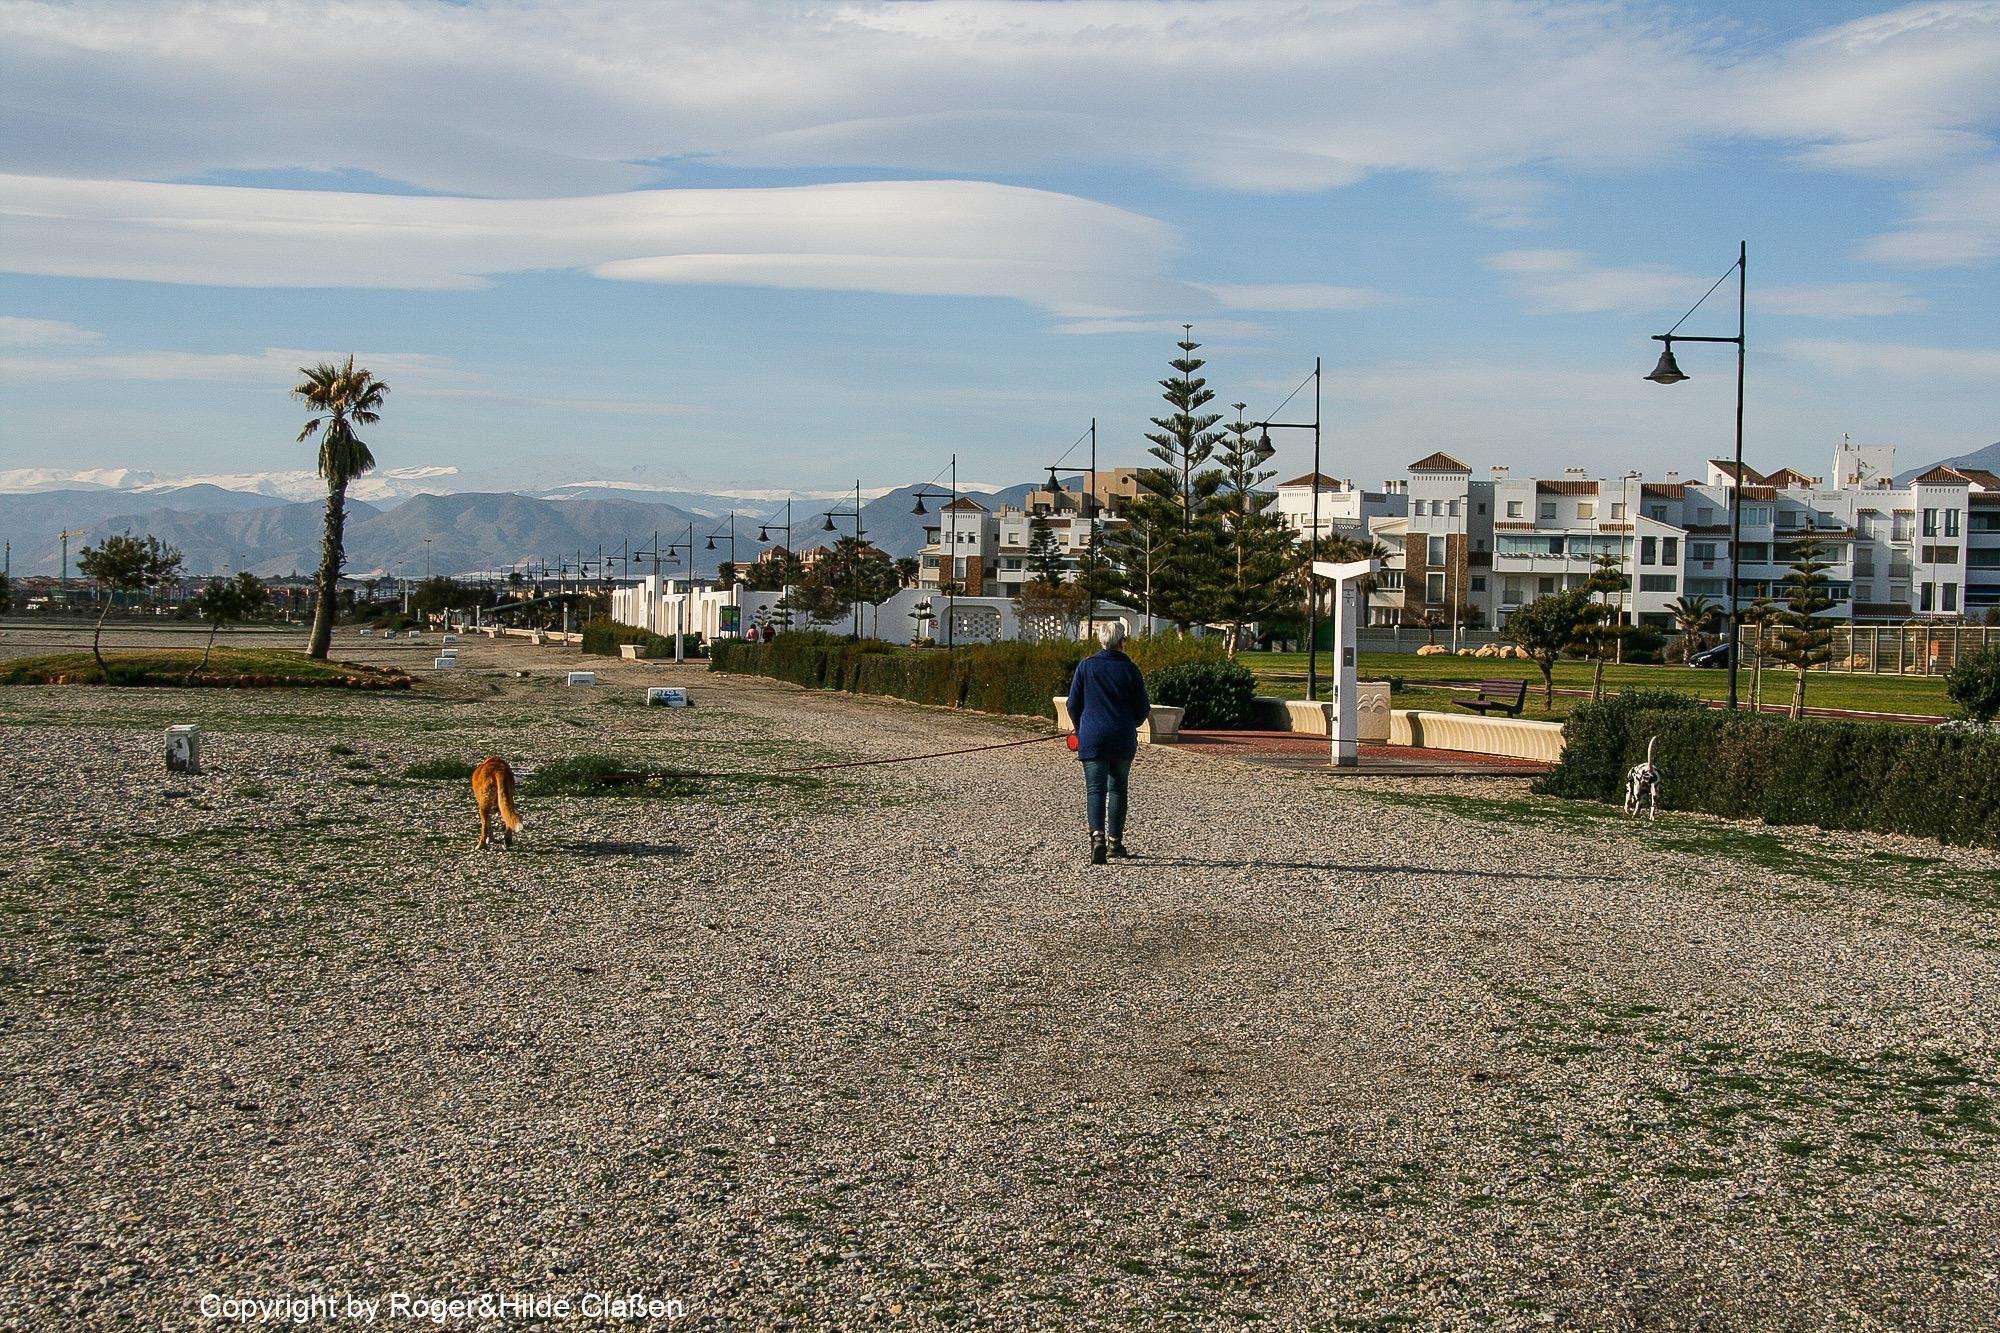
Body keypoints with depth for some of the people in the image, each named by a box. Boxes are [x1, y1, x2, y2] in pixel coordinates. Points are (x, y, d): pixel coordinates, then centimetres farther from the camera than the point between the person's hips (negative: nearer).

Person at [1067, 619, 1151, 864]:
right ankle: (1116, 842, 17)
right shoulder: (1130, 669, -3)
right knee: (1117, 788, 14)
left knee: (1095, 789, -2)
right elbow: (1143, 709, 1)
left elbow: (1073, 705, 2)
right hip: (1124, 740, 1)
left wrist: (1080, 730, 20)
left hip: (1092, 738, -1)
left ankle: (1097, 836, -23)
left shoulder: (1086, 666, -2)